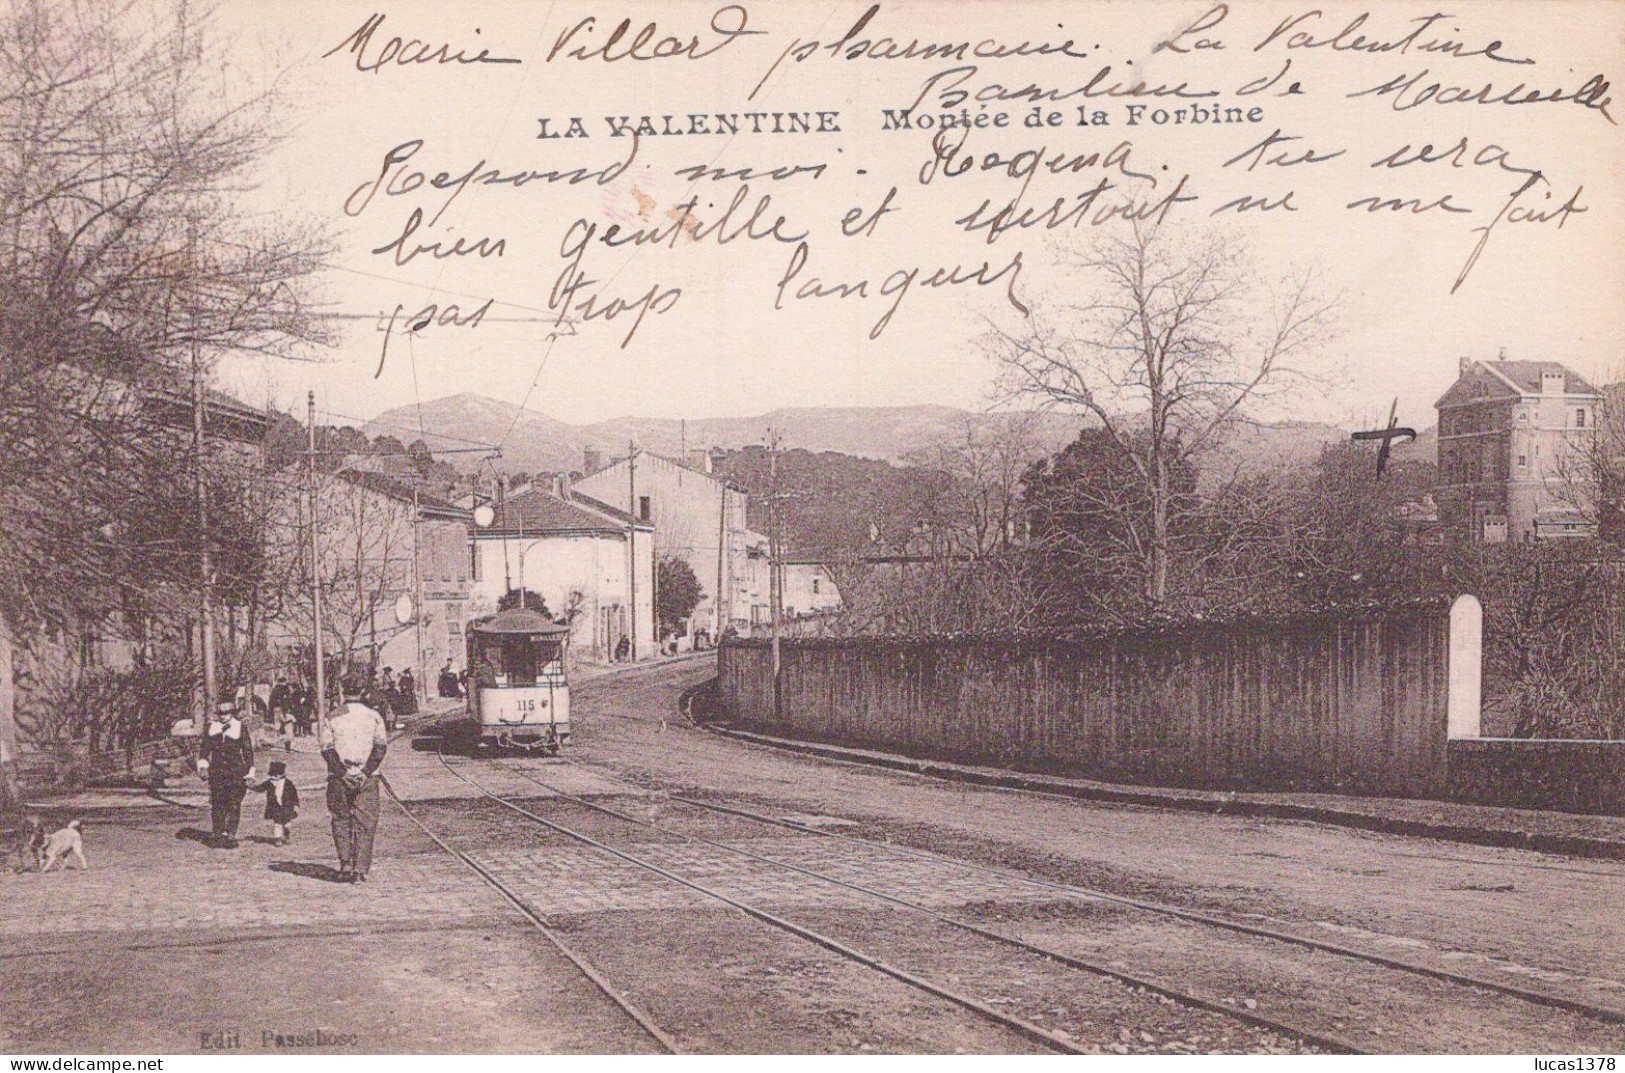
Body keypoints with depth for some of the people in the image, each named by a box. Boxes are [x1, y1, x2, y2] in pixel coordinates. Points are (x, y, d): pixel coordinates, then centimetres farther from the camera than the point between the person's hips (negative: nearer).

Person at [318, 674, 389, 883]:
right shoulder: (373, 716, 2)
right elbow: (381, 747, -7)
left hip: (339, 779, 0)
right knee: (364, 823, 5)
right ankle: (360, 870, -1)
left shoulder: (331, 718, 2)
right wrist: (366, 772, -9)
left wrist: (342, 773, -9)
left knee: (341, 822, 12)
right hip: (367, 780, 0)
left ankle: (345, 865, 2)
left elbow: (327, 749, -7)